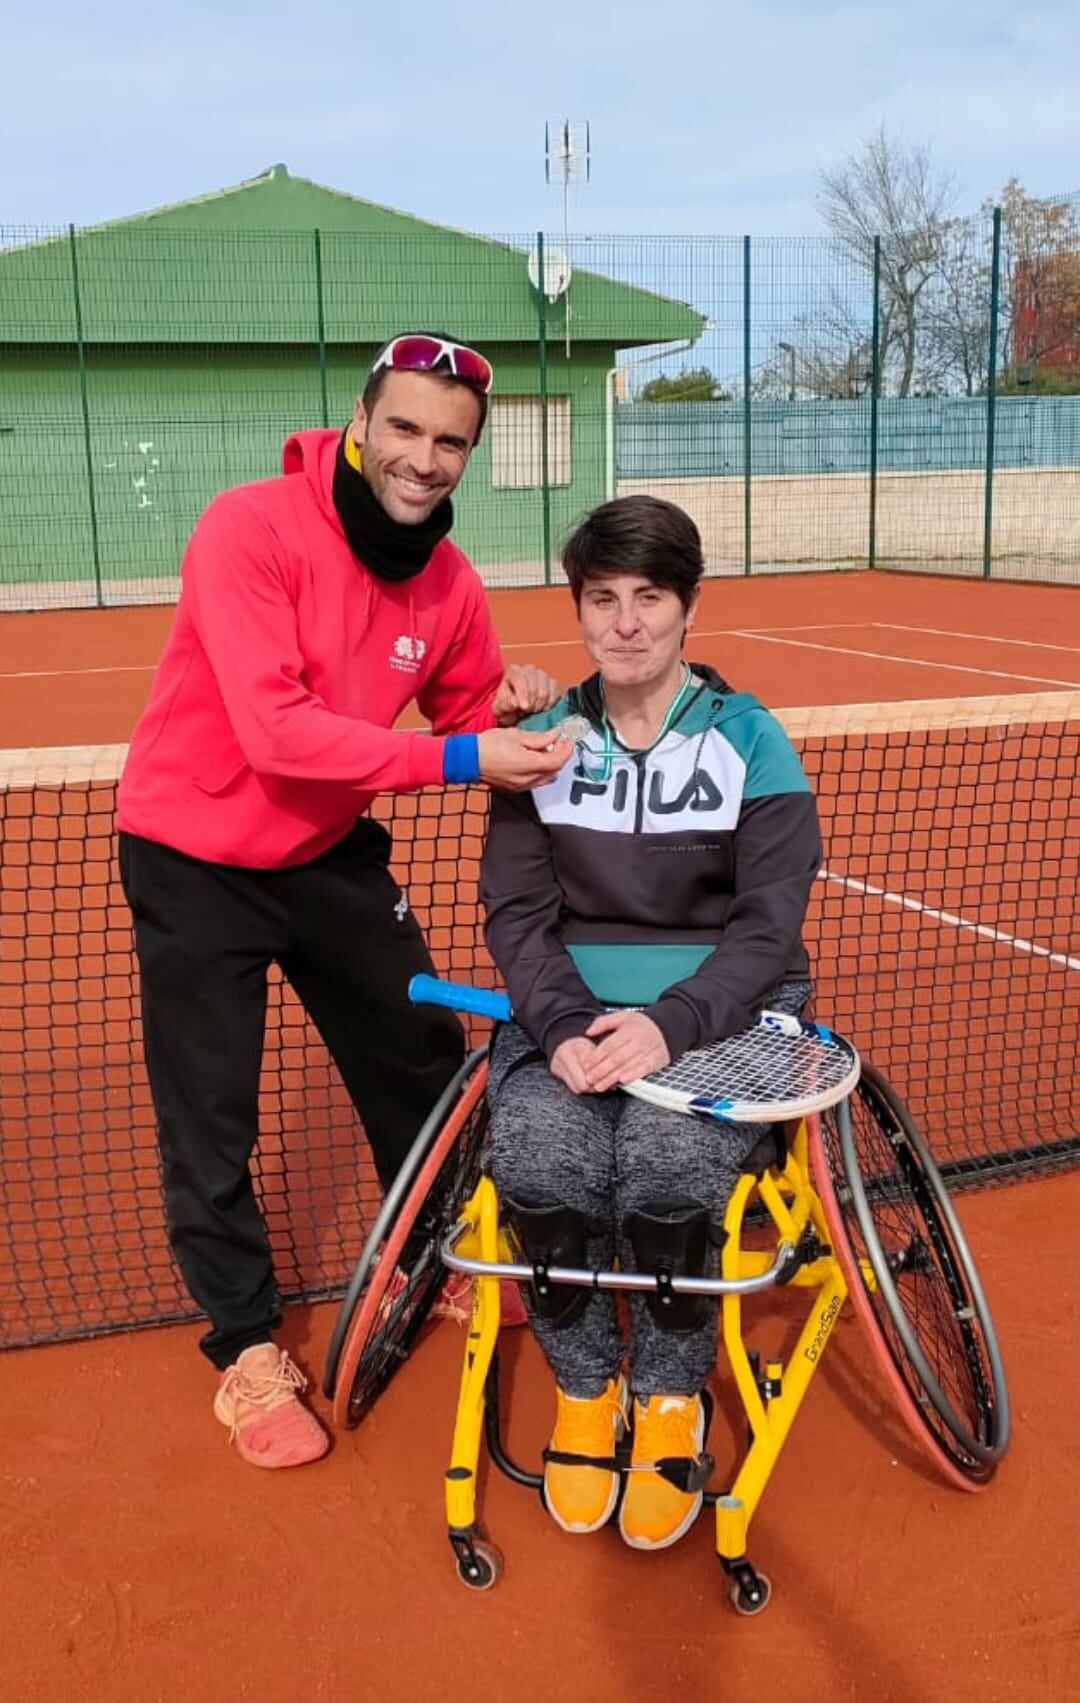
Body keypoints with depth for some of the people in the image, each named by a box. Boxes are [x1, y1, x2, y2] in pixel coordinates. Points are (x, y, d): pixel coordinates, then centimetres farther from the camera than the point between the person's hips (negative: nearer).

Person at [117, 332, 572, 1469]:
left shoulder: (448, 584, -7)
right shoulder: (251, 530, -26)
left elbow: (465, 718, 6)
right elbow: (278, 732, -34)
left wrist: (509, 706, -17)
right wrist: (458, 759, -36)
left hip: (330, 852, 6)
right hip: (197, 862, -5)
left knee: (425, 1066, 16)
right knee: (210, 1125, 2)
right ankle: (246, 1353, 23)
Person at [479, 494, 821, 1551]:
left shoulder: (749, 739, 0)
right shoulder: (543, 741, 7)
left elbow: (768, 924, -5)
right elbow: (516, 912, 2)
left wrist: (670, 1024, -22)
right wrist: (564, 1024, -18)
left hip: (718, 1008, -2)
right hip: (568, 1007, 2)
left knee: (667, 1164, -32)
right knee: (538, 1161, -29)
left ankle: (671, 1396, -1)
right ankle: (584, 1387, 1)